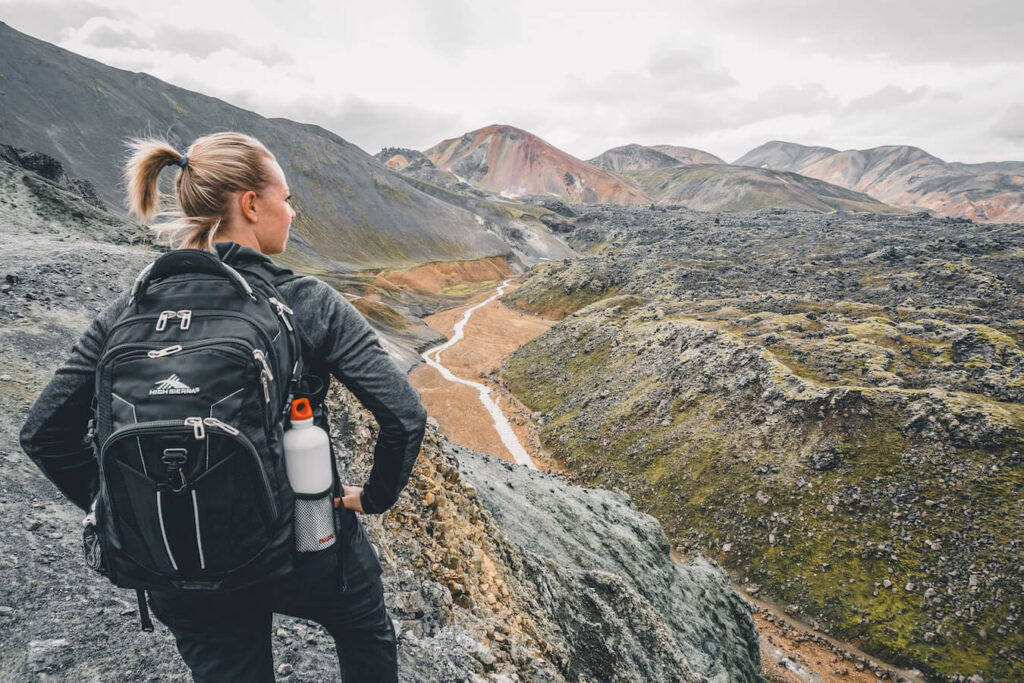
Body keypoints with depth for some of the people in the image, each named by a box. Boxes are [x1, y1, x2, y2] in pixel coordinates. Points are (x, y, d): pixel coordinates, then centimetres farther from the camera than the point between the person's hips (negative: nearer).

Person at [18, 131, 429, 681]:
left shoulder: (130, 310, -7)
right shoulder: (307, 302, -18)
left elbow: (43, 432, -2)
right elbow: (404, 415, -22)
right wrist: (376, 496, -4)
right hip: (306, 553, -3)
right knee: (369, 638, 29)